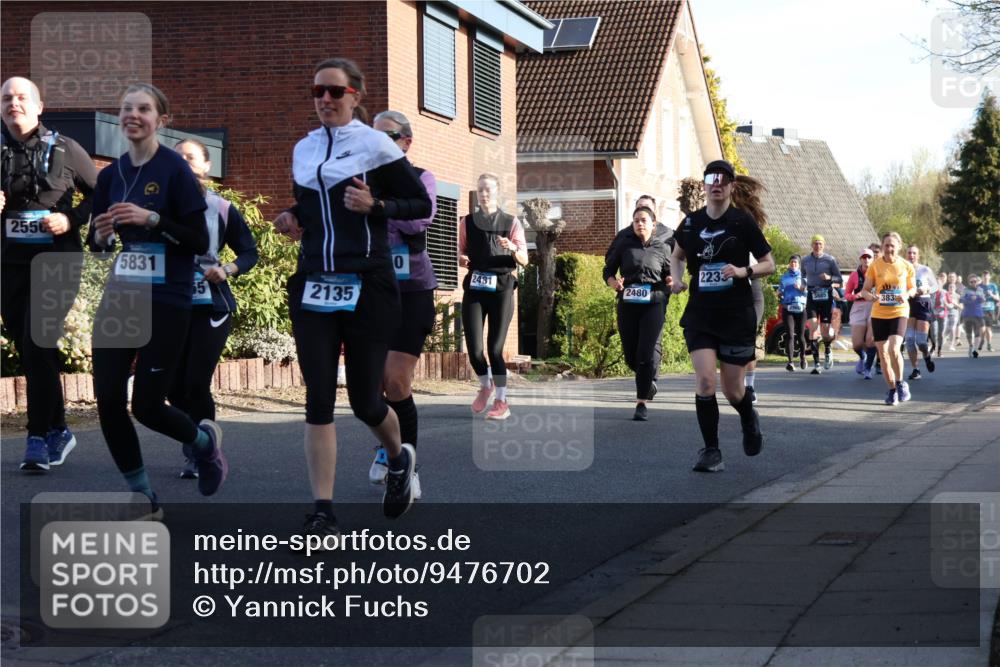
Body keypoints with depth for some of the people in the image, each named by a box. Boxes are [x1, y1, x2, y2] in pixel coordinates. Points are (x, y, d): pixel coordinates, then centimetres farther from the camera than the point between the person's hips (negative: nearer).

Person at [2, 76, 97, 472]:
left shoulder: (64, 150, -1)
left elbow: (99, 194, 6)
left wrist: (72, 219, -9)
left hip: (55, 261, -4)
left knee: (37, 347, -15)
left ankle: (39, 439, -9)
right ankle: (57, 432, 23)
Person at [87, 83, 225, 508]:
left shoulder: (175, 170, -8)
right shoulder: (110, 175, 8)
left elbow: (200, 242, -11)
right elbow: (97, 243, 17)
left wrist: (151, 219, -22)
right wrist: (101, 236, -6)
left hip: (166, 301, -5)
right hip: (119, 297, 5)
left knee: (147, 406, -4)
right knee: (107, 399, -2)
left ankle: (204, 440, 29)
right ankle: (141, 494, 14)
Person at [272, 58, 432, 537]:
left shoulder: (376, 145, -3)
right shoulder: (303, 150, 13)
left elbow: (422, 204, -1)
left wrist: (375, 204, -16)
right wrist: (294, 220, 6)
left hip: (367, 286, -4)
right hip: (313, 286, 4)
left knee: (365, 400, 3)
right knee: (318, 399, -5)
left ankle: (399, 457, 37)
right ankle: (322, 513, -4)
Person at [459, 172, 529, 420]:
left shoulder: (511, 223, 4)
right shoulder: (467, 222, 9)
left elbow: (524, 261, 3)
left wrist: (514, 249, -19)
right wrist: (462, 259, -5)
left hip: (501, 288, -2)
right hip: (474, 287, 2)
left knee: (495, 347, -6)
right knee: (473, 347, -7)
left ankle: (501, 402, 4)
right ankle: (485, 385, 23)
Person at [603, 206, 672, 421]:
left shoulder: (662, 248, 6)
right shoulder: (623, 245, 6)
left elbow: (669, 274, 16)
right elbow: (608, 271, 10)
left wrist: (670, 281, -7)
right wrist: (613, 282, -12)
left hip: (654, 304, -2)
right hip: (628, 305, 2)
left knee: (645, 354, -10)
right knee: (630, 356, 6)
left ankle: (641, 403, -5)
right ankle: (646, 381, 38)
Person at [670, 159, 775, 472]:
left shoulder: (743, 221, -4)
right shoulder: (691, 223, 4)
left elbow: (769, 264, 1)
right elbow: (677, 255, 23)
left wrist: (743, 271, -18)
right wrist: (676, 278, 3)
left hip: (737, 315, -2)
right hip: (700, 314, 2)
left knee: (732, 390, 4)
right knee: (705, 381, -13)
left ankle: (750, 421, 40)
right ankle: (711, 452, -2)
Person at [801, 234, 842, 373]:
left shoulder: (830, 260, 0)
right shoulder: (805, 260, 7)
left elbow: (840, 279, 2)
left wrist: (829, 277, -17)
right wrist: (804, 285, 3)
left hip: (826, 296, -1)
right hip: (812, 296, 1)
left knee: (825, 332, -2)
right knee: (813, 329, -13)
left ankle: (827, 352, 32)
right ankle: (816, 364, -11)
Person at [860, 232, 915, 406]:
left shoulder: (906, 266, -1)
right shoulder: (874, 265, -2)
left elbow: (913, 288, 10)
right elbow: (864, 290, 3)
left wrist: (906, 295, -12)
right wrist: (870, 296, -20)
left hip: (899, 312, -2)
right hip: (879, 314, 2)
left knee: (894, 348, -21)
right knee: (883, 353, 4)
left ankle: (900, 382, 2)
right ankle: (892, 390, 21)